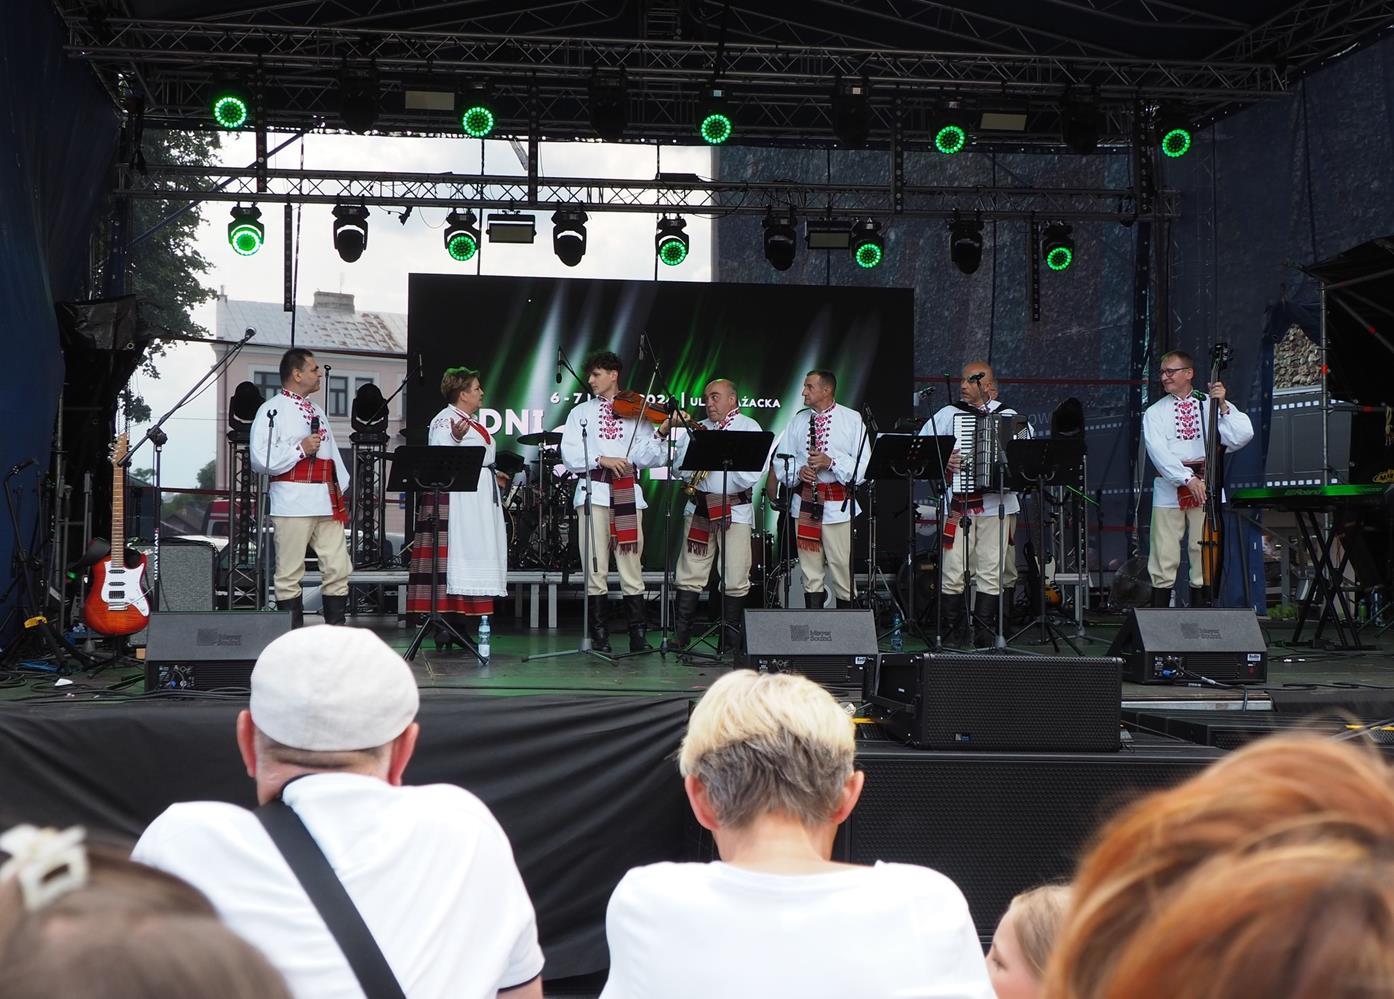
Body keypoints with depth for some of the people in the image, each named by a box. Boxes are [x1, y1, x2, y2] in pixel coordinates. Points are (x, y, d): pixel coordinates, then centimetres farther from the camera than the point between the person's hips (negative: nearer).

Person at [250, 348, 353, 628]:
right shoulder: (272, 410, -3)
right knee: (290, 574, -2)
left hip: (327, 503, 7)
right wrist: (301, 449, -13)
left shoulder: (316, 411, 21)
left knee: (339, 569, 4)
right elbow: (260, 460, -12)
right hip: (293, 506, -7)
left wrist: (342, 489, 16)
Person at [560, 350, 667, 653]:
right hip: (594, 493, 1)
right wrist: (601, 460, -12)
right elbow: (570, 455, 2)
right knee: (595, 568, -3)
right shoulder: (581, 412, 16)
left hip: (628, 493, 0)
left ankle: (639, 636, 0)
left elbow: (649, 458, 5)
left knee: (631, 566, -3)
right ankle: (599, 636, 2)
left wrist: (661, 433, -11)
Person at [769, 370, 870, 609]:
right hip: (804, 502, 4)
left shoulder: (852, 419, 1)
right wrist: (798, 471, -7)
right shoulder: (798, 420, 12)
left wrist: (831, 462, -18)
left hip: (837, 504, -4)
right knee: (810, 567, 6)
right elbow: (780, 459, 12)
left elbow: (863, 463, -6)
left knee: (841, 567, -3)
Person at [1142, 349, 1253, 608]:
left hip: (1205, 489, 0)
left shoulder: (1210, 405, 8)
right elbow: (1159, 452, -8)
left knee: (1204, 558, 1)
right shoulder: (1155, 412, 7)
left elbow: (1242, 436, -4)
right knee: (1164, 559, -3)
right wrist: (1187, 479, -20)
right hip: (1169, 488, 0)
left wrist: (1223, 406, -13)